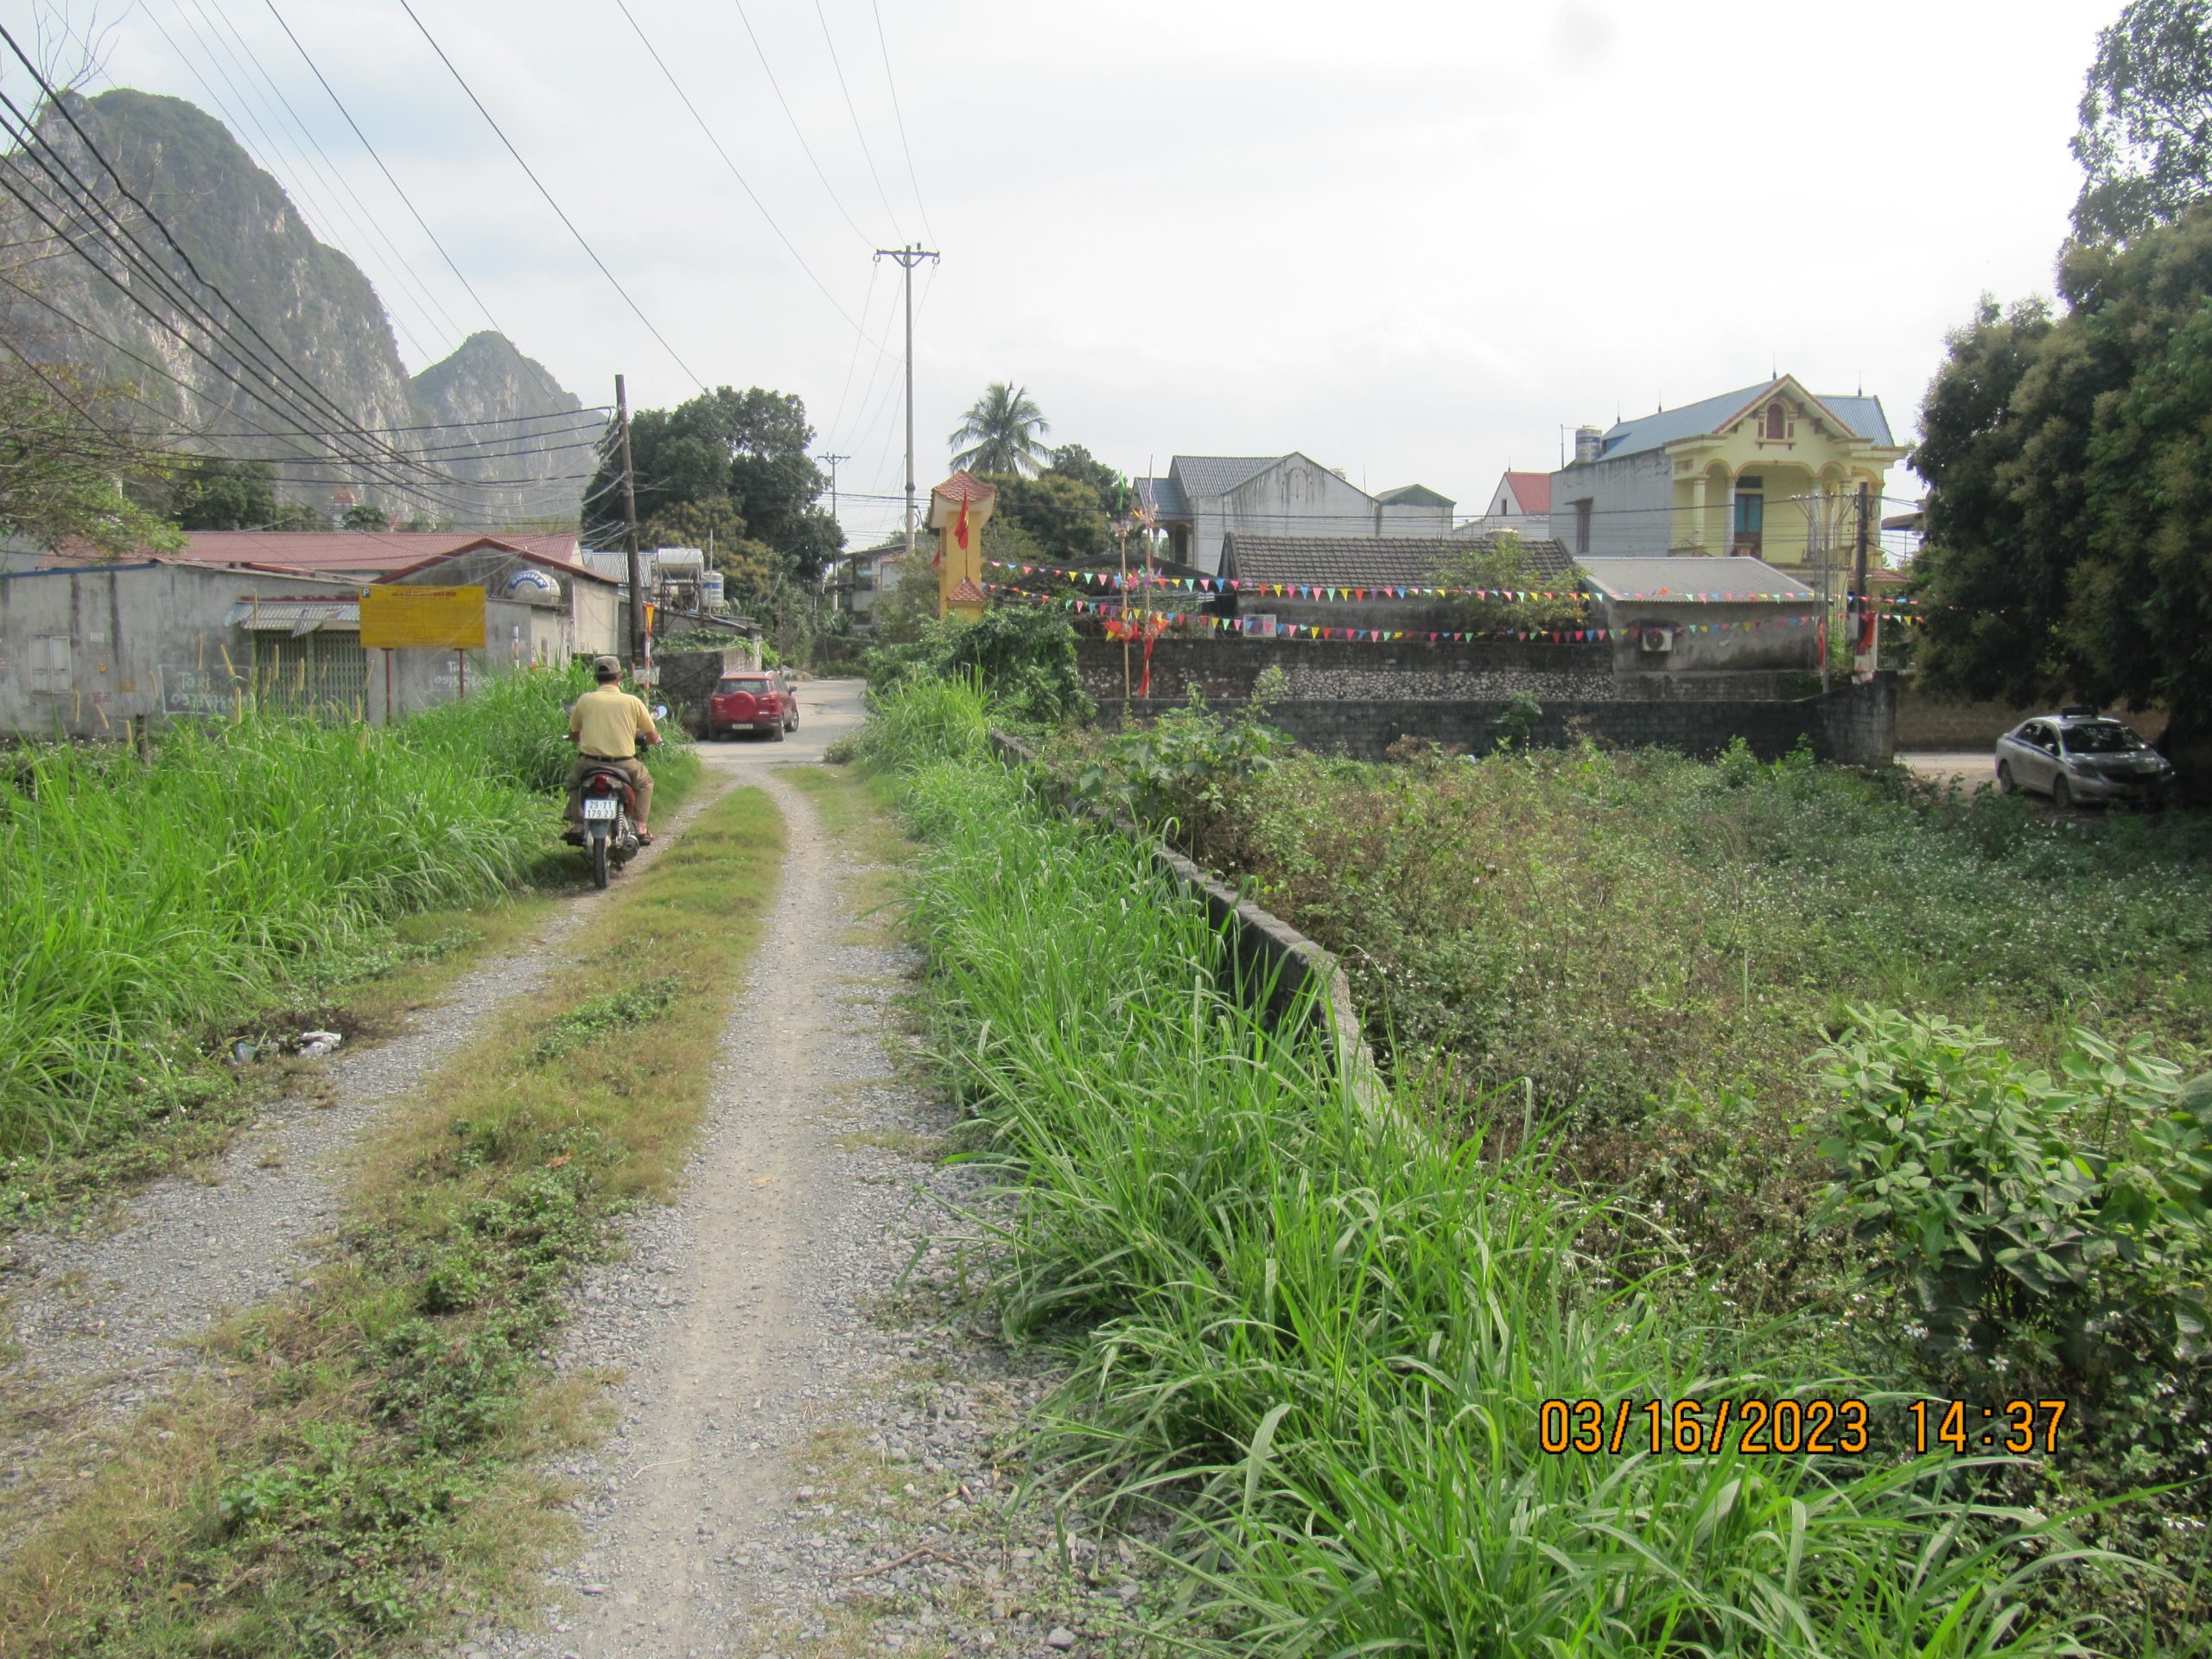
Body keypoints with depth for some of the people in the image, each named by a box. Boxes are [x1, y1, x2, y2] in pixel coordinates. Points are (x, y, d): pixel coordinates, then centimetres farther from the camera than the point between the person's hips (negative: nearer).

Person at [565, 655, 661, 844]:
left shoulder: (585, 700, 2)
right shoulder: (632, 702, 0)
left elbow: (573, 736, 13)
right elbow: (653, 737, 5)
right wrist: (640, 736, 28)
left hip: (590, 763, 1)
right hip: (624, 764, -1)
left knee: (573, 781, 33)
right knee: (645, 782, 29)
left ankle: (577, 824, 17)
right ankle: (641, 828, 16)